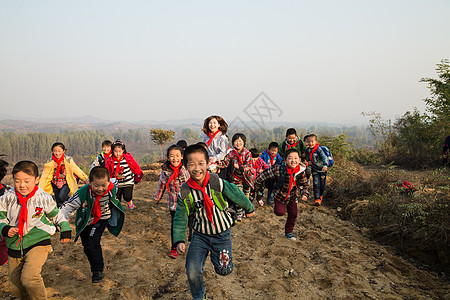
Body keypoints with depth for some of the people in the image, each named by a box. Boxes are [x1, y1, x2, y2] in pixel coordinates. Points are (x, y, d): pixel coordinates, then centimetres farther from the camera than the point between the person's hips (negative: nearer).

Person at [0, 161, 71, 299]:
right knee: (15, 288, 12)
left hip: (38, 243, -4)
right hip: (14, 246, 4)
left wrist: (65, 230, 8)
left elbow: (57, 215, 9)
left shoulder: (44, 198, -5)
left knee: (29, 278, -25)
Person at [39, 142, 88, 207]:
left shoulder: (68, 160, -8)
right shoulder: (50, 162, -3)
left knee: (62, 196, -29)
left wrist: (87, 181, 3)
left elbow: (78, 171, -1)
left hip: (66, 183, -3)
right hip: (56, 185, 3)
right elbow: (44, 177, -1)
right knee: (59, 205, 3)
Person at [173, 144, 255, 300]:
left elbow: (238, 196, -4)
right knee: (192, 272, -7)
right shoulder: (185, 192, -14)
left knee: (224, 270, 0)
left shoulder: (218, 183, -21)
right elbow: (180, 219, -4)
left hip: (222, 234, -1)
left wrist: (249, 209, 12)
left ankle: (217, 254, 36)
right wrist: (179, 240, -16)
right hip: (200, 235, 1)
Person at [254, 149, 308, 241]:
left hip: (292, 197, 4)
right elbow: (265, 174, -19)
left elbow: (304, 185, -5)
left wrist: (304, 194, -24)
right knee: (280, 212, -16)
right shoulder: (279, 169, -31)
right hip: (280, 195, -3)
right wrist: (257, 183, -7)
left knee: (293, 214, 9)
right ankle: (275, 204, 20)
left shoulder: (301, 172, -19)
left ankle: (289, 232, 32)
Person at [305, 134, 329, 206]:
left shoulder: (318, 149, -20)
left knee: (322, 184, 10)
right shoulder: (308, 150, -1)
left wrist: (325, 165, -47)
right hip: (314, 170, 3)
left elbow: (324, 157, -32)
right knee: (316, 184, -7)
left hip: (322, 169, -3)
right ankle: (317, 199, -6)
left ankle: (321, 195, 36)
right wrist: (308, 161, -2)